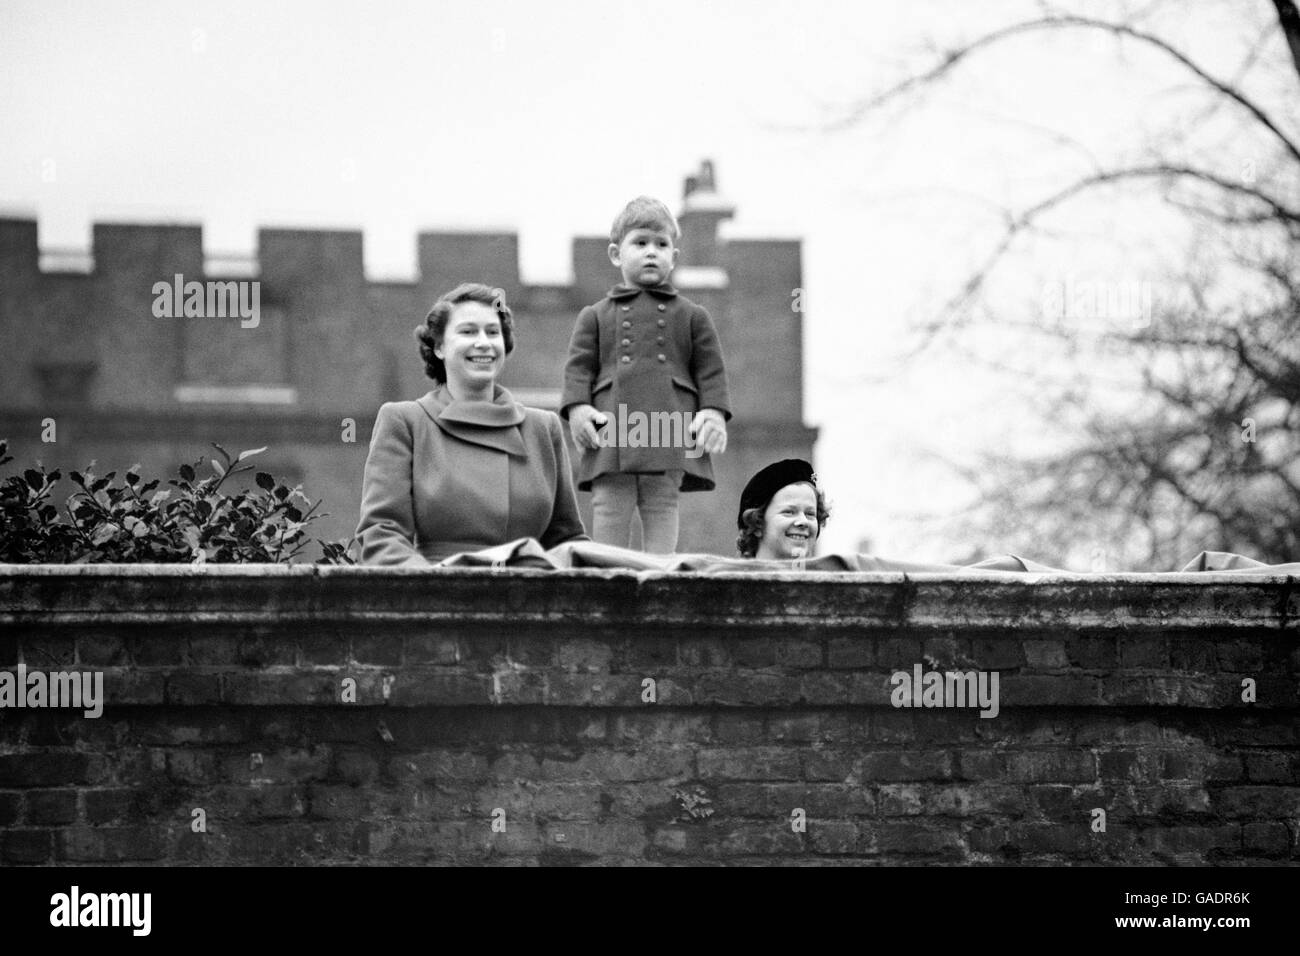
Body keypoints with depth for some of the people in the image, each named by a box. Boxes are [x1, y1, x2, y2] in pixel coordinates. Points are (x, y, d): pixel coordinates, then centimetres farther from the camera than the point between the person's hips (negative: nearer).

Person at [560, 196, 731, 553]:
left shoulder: (692, 316, 18)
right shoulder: (595, 317, 18)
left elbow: (711, 371, 13)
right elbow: (579, 366, 10)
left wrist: (713, 414, -2)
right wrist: (577, 407, -7)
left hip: (671, 441, 0)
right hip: (611, 437, 0)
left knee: (662, 511, -4)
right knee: (609, 511, -6)